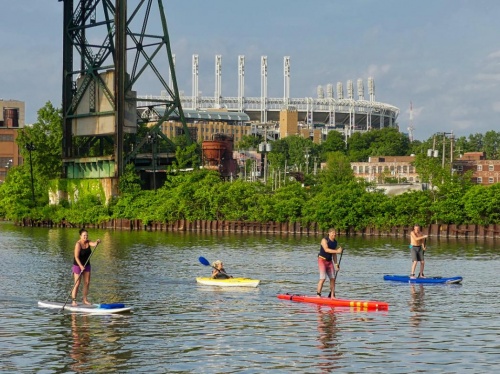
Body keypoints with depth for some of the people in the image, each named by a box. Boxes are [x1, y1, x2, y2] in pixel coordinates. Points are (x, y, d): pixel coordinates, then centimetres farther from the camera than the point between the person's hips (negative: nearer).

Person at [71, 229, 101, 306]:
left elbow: (94, 244, -21)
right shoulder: (78, 244, -19)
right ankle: (73, 301, -5)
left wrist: (97, 242, -44)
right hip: (78, 265, -7)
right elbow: (76, 257, -24)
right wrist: (81, 266, -33)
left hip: (86, 264, 7)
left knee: (87, 283, 7)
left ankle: (85, 300, 15)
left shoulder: (88, 242, -1)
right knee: (77, 283, -8)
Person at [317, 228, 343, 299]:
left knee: (333, 278, 2)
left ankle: (332, 295, 8)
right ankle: (318, 295, -9)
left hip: (330, 261, 7)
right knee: (323, 278, -15)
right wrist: (337, 251, -35)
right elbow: (326, 249, -28)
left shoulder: (335, 242, 10)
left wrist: (336, 264, 11)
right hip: (322, 260, -7)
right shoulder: (324, 240, -12)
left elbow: (334, 254, 15)